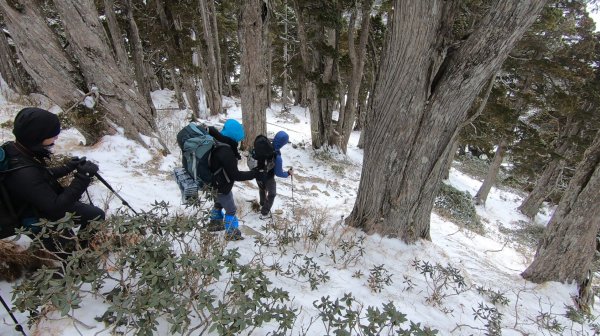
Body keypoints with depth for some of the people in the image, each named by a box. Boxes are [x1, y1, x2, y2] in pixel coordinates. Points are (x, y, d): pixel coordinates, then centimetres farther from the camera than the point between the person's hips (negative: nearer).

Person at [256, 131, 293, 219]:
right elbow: (279, 173, -26)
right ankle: (264, 214, 34)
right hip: (268, 178, -6)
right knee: (272, 195, 22)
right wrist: (288, 173, -9)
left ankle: (262, 204, 61)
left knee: (262, 189, 34)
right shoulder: (277, 157, -37)